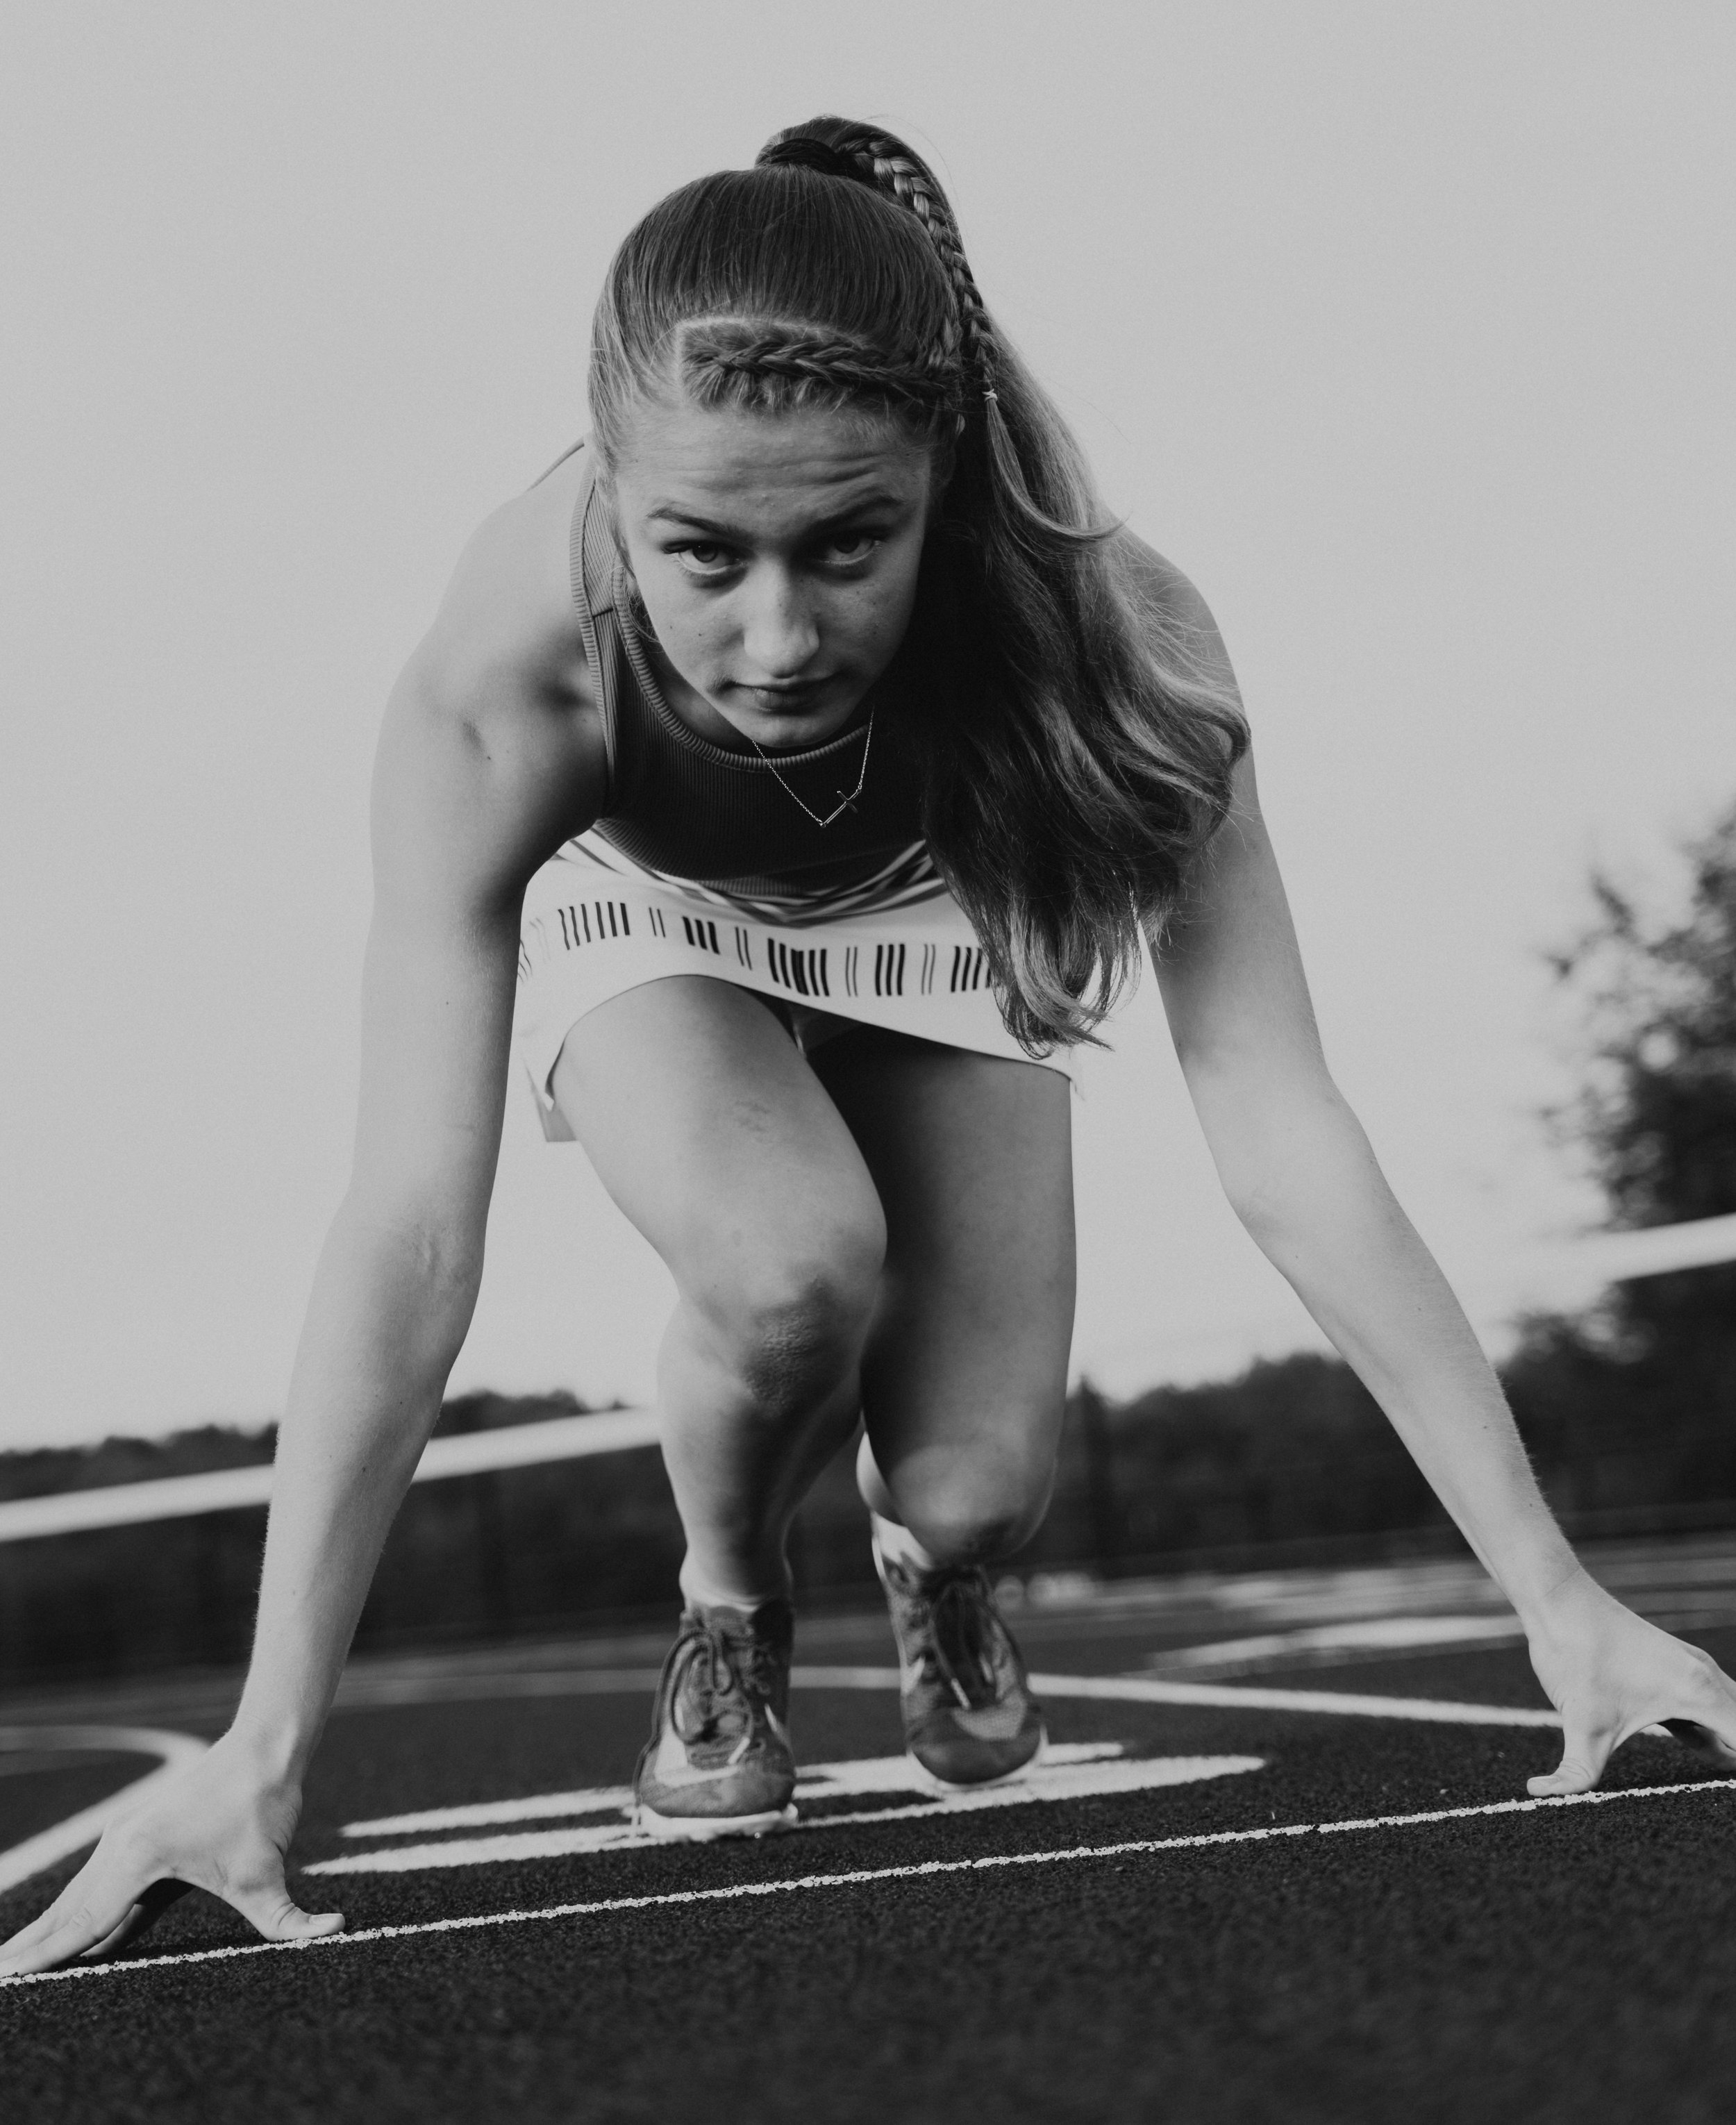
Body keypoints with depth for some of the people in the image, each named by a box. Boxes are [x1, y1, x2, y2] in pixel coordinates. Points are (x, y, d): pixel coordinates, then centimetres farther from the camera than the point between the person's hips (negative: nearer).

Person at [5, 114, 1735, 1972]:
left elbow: (1283, 1139, -37)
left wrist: (1558, 1602, -39)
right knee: (792, 1267, -32)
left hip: (934, 921, 1)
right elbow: (412, 1222, -42)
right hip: (650, 920, -1)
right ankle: (726, 1612, 3)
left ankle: (930, 1577, 27)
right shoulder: (502, 682, -41)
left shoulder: (1100, 634, -39)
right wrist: (263, 1753, -45)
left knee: (980, 1491, -13)